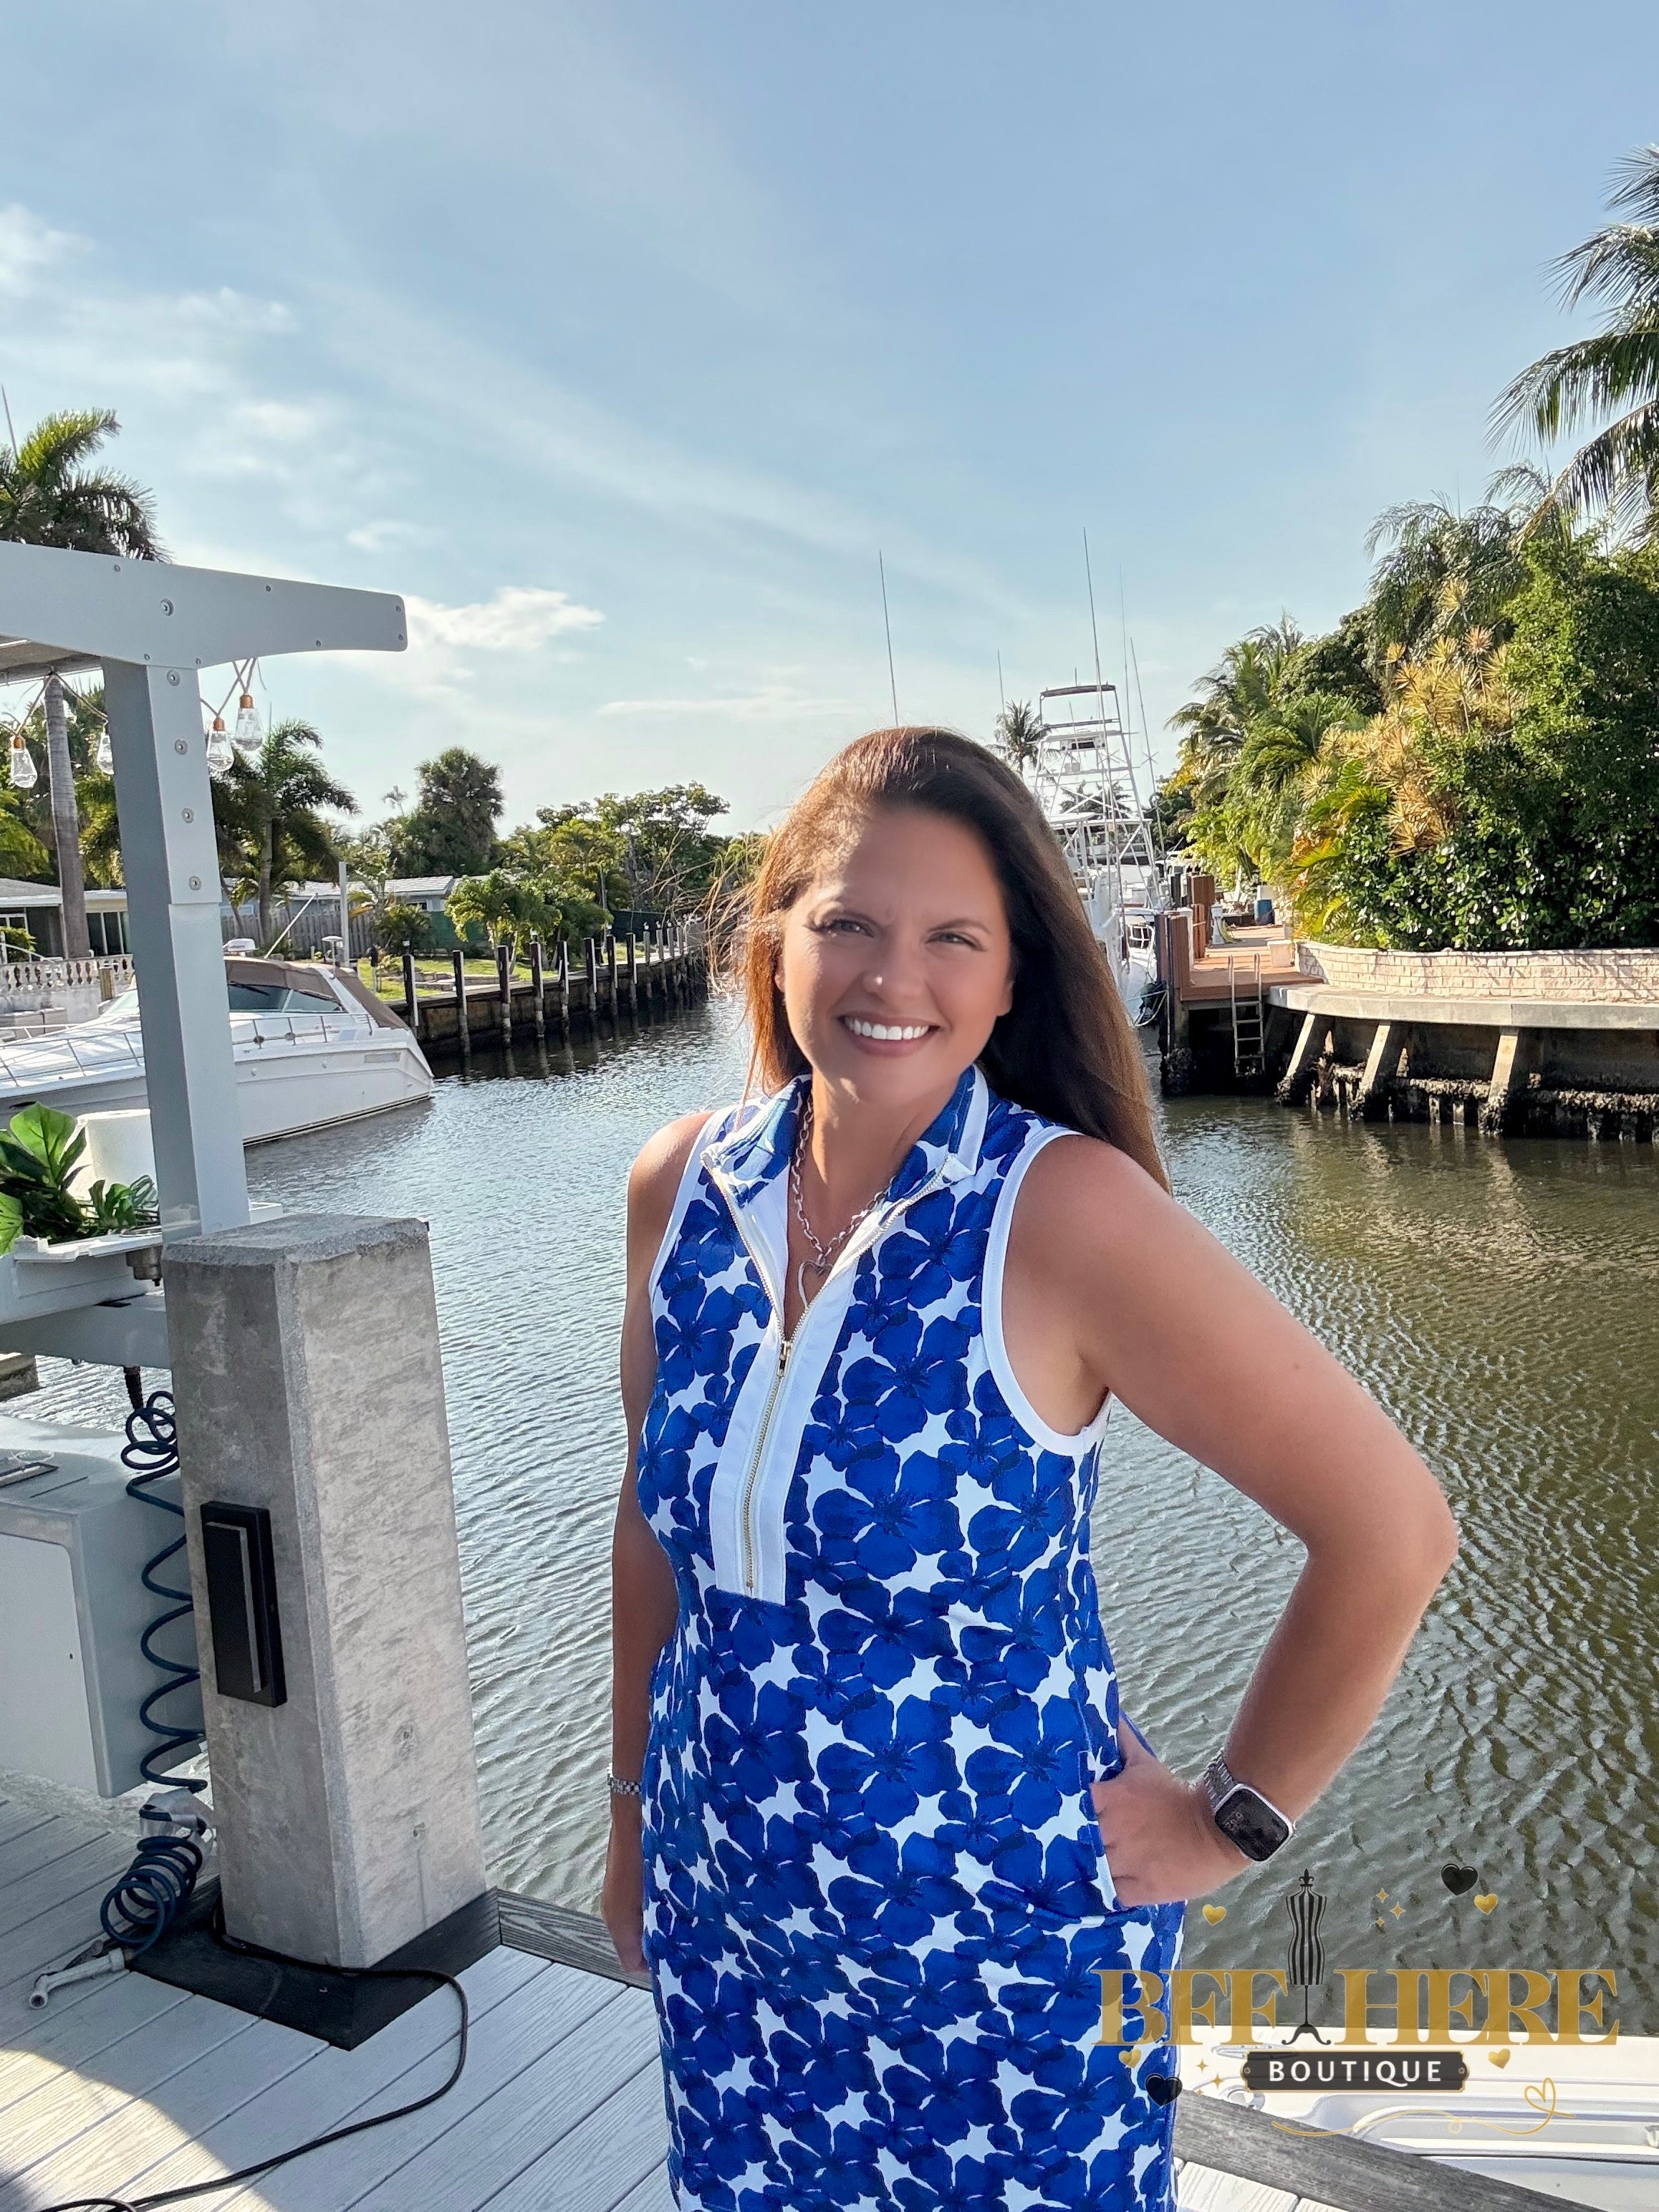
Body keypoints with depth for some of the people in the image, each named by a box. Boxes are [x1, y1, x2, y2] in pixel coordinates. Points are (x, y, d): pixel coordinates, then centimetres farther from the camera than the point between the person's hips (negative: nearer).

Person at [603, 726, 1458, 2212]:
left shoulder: (1062, 1212, -22)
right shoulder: (683, 1187, -7)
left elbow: (1390, 1524, -18)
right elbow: (654, 1523, 5)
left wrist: (1234, 1820, -9)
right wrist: (634, 1813, 12)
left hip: (1007, 1952, -4)